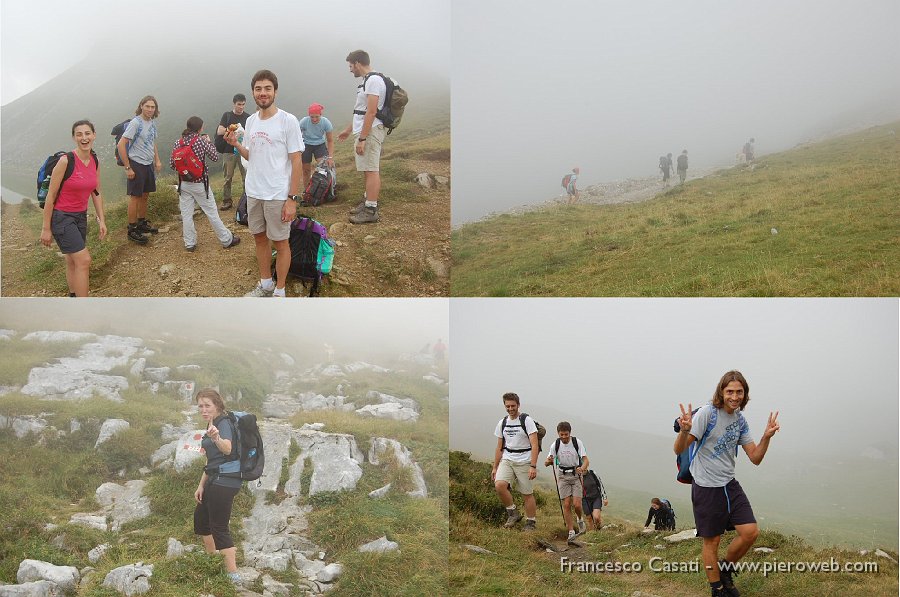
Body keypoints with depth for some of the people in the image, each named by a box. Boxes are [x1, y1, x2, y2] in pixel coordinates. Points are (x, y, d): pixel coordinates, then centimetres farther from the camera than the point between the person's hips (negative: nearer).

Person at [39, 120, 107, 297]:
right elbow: (51, 196, -15)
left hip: (80, 216, 7)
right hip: (61, 217, -7)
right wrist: (46, 228, -13)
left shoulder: (94, 160, 1)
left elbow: (96, 193, 12)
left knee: (73, 261, 15)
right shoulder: (66, 161, -20)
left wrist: (102, 220, 9)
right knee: (84, 260, -12)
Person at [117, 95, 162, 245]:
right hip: (137, 165, -7)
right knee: (135, 197, -1)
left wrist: (157, 161, 14)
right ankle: (132, 230, 6)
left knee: (145, 195, 16)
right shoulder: (136, 123, -17)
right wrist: (128, 167, -19)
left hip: (149, 165, 7)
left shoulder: (152, 122, 7)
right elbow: (121, 145, -19)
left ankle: (142, 223, 30)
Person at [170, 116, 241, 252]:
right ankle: (227, 240, 17)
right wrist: (208, 142, 8)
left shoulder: (178, 143, -3)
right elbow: (215, 157, -5)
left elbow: (172, 164, 0)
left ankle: (189, 243, 14)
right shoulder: (201, 141, -14)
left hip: (183, 184, 3)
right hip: (200, 184, -3)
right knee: (212, 213, 6)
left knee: (186, 214, 9)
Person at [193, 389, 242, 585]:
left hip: (225, 482, -10)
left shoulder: (224, 424, -16)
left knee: (219, 528, -9)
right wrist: (201, 485, 21)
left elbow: (227, 449, -38)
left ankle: (233, 575, -6)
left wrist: (216, 439, -59)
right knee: (200, 517, 24)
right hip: (215, 481, 11)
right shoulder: (212, 425, 13)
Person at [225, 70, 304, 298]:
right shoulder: (251, 121, 6)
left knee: (280, 242, 5)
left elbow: (296, 162, -13)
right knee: (259, 237, 17)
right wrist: (236, 144, -5)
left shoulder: (288, 121, -13)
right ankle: (265, 284, 33)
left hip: (278, 195, -6)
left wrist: (292, 199, -17)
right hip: (253, 193, 6)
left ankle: (279, 291, 18)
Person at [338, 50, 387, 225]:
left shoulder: (373, 80, -15)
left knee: (371, 170, -9)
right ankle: (368, 201, 27)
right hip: (365, 130, 11)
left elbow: (371, 112, -21)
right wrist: (348, 130, 32)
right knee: (369, 169, 17)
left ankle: (371, 210, -9)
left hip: (370, 132, -11)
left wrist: (362, 138, -23)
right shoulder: (368, 81, 18)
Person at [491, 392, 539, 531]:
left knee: (527, 494, 0)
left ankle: (531, 523, 16)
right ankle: (513, 513, -2)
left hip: (524, 462, -4)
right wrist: (494, 467, 15)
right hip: (507, 460, 4)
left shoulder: (527, 421, -6)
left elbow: (534, 445, -11)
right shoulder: (502, 423, 10)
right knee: (499, 485, -20)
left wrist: (533, 466, -19)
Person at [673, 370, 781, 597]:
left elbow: (755, 458, 7)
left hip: (729, 484, 6)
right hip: (706, 487, -6)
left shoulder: (740, 420, 6)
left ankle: (725, 569, 24)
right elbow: (679, 450, -19)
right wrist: (684, 430, -40)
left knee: (750, 532, -1)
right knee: (712, 540, 3)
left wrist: (766, 436, -10)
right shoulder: (707, 413, -15)